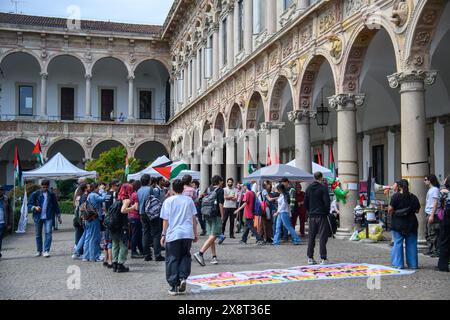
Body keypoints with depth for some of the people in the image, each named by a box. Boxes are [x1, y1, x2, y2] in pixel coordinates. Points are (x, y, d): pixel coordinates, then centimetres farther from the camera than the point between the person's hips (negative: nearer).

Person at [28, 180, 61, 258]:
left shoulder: (51, 195, 8)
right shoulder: (35, 194, 3)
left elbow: (56, 205, 16)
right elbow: (29, 205, 3)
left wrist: (58, 216, 16)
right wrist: (35, 207, -18)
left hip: (48, 217, 0)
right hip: (38, 217, 0)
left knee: (48, 232, -12)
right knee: (38, 234, 8)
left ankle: (46, 251, -11)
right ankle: (39, 251, 20)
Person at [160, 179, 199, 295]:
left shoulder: (168, 201, 0)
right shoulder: (189, 200, 6)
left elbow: (166, 220, -1)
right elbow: (194, 218, 7)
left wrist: (163, 235, 6)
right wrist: (195, 234, 14)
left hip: (173, 234, -2)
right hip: (188, 233, 2)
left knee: (172, 260, 7)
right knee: (185, 256, 19)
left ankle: (175, 286, 7)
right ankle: (183, 278, 0)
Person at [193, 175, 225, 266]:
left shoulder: (209, 190, 14)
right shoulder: (220, 190, -5)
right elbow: (220, 204, -11)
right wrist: (222, 216, -5)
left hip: (208, 215, 7)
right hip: (216, 215, -7)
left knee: (211, 236, 11)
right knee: (213, 236, -9)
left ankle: (214, 257, 13)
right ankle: (200, 253, -20)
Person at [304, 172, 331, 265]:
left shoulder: (309, 188, 8)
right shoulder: (323, 188, -10)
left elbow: (305, 202, 10)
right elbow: (327, 202, -13)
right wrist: (327, 212, 1)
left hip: (312, 216, 5)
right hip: (322, 216, -5)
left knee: (311, 237, 10)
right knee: (323, 237, -2)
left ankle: (310, 258, 12)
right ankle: (323, 259, -2)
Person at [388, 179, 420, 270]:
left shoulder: (396, 196, -9)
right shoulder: (413, 197, 2)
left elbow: (390, 209, -12)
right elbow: (417, 210, 8)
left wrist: (392, 212, 9)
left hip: (398, 223, -3)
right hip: (411, 223, 3)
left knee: (398, 243, 3)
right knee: (411, 244, 9)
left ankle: (398, 263, 3)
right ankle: (413, 264, 13)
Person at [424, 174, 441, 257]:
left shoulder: (435, 189, -10)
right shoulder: (430, 190, 18)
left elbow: (435, 203, -16)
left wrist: (432, 215, -21)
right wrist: (428, 215, 16)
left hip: (432, 215, -10)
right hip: (428, 214, 10)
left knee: (433, 234, -8)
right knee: (428, 234, 14)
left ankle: (436, 251, -4)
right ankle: (430, 250, 21)